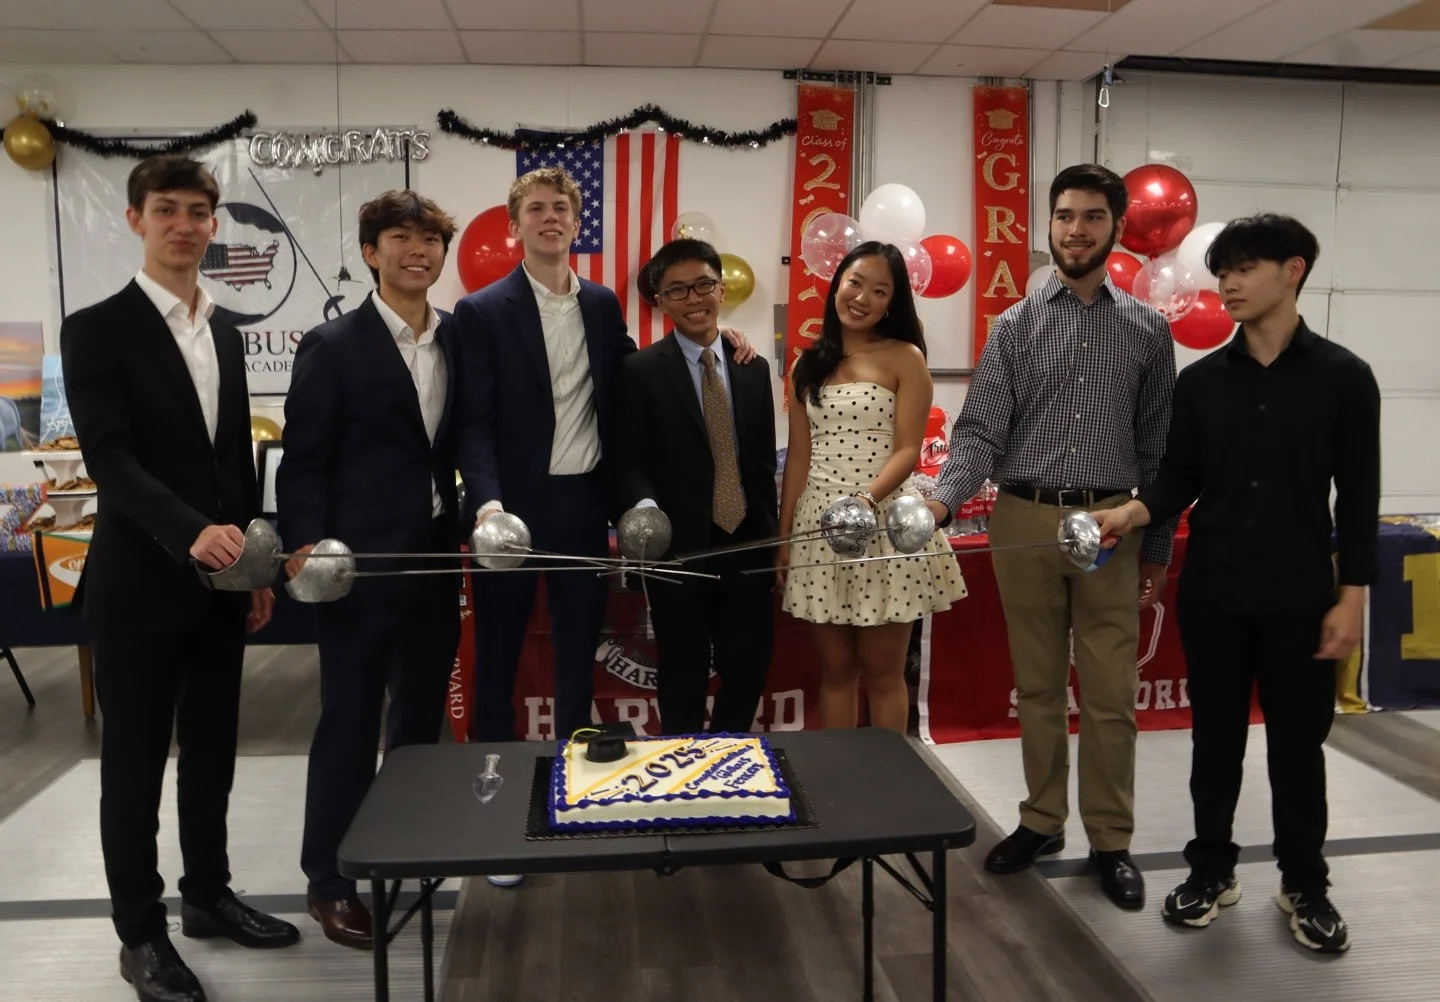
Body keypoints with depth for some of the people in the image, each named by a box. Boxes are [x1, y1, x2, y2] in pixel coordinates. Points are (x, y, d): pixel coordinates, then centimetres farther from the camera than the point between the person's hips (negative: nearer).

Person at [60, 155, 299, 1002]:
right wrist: (191, 531, -34)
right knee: (136, 762, 6)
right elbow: (110, 459, -18)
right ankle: (141, 931, 20)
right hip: (141, 584, -6)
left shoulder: (226, 334, 12)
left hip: (220, 584, 6)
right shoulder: (97, 330, -8)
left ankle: (208, 894, 32)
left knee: (213, 751, 16)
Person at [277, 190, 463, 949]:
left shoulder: (458, 339, 8)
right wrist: (306, 547, -19)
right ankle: (329, 880, 17)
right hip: (360, 564, -5)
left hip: (437, 559, 5)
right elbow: (302, 463, -9)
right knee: (349, 722, 4)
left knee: (422, 715, 16)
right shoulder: (332, 346, -6)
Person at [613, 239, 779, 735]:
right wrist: (644, 508, -28)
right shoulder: (640, 370, -4)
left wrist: (770, 536, 11)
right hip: (679, 550, -4)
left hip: (747, 548, 4)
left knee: (749, 670, 11)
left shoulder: (754, 368, 9)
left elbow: (763, 459, 12)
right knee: (683, 680, 9)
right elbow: (630, 463, -8)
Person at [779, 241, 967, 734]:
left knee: (882, 672, 5)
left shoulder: (905, 358, -1)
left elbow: (908, 451, -8)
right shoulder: (809, 364, 10)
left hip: (885, 521, -3)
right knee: (835, 669, 11)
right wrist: (784, 535, 6)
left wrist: (866, 501, -24)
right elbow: (798, 456, 10)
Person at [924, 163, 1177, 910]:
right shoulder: (1014, 327, 4)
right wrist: (945, 497, -23)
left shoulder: (1147, 331, 6)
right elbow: (981, 431, -5)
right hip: (1024, 520, 0)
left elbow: (1157, 448, 7)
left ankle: (1110, 841, 17)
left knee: (1110, 693, 4)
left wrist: (1158, 547, 6)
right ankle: (1042, 821, 25)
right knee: (1037, 685, 11)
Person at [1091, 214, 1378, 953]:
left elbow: (1358, 497, -2)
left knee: (1298, 743, 9)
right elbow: (1180, 479, 5)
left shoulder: (1342, 376, -2)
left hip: (1300, 597, -2)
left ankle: (1304, 885, 27)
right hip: (1211, 592, 2)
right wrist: (1134, 513, -16)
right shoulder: (1199, 380, 4)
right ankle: (1212, 869, 28)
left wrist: (1351, 596, -5)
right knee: (1215, 738, 12)